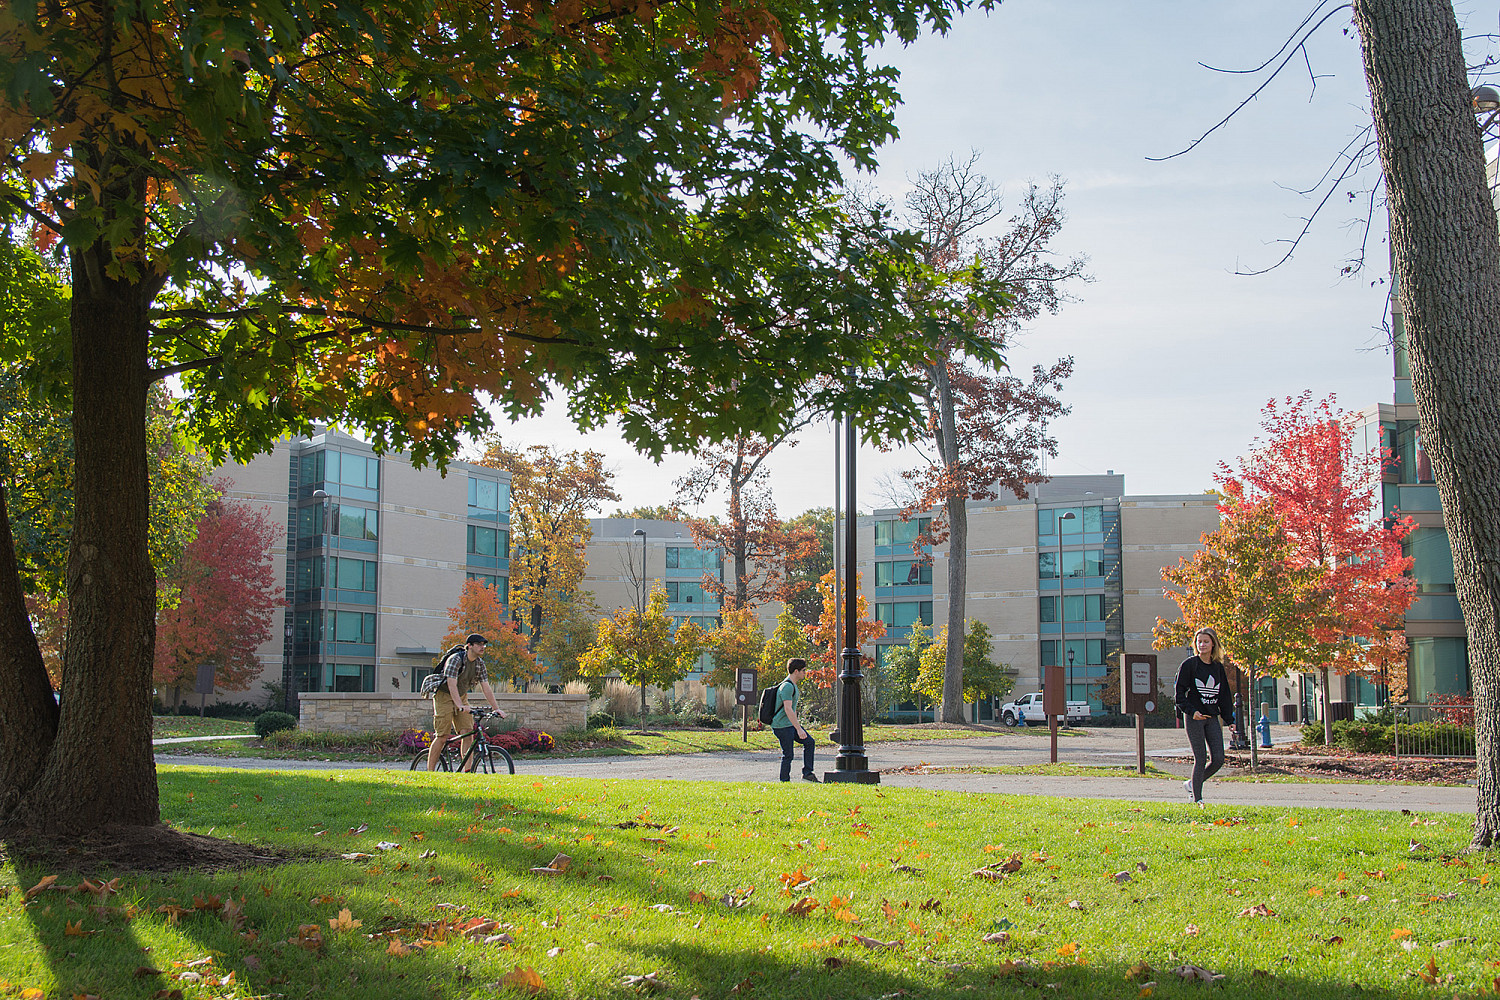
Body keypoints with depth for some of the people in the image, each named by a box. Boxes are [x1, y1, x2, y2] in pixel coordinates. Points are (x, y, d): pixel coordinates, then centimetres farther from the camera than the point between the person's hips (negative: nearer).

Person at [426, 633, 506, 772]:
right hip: (445, 697, -6)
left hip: (461, 697, 6)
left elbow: (486, 687, 1)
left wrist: (496, 709, -8)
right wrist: (460, 705, -43)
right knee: (442, 737, -10)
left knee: (468, 733, -8)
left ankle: (469, 771, -8)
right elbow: (451, 684, -30)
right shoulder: (455, 659, -21)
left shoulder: (479, 663, 0)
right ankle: (430, 772, -4)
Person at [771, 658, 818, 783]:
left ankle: (807, 773, 10)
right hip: (782, 726, -10)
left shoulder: (793, 686, 14)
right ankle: (785, 782, 3)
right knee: (788, 755, -6)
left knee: (809, 742, 8)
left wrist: (797, 722, 28)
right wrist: (799, 729, -28)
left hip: (790, 724, 10)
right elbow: (788, 709, -27)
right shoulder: (787, 687, -20)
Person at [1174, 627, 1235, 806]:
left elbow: (1224, 695, 16)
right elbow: (1180, 692, -6)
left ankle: (1192, 784, 19)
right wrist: (1191, 711, -18)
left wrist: (1229, 720, 10)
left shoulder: (1218, 667, 11)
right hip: (1194, 717, -5)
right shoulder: (1189, 664, -4)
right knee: (1200, 759, -7)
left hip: (1212, 718, 5)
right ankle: (1197, 799, 3)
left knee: (1218, 759, -3)